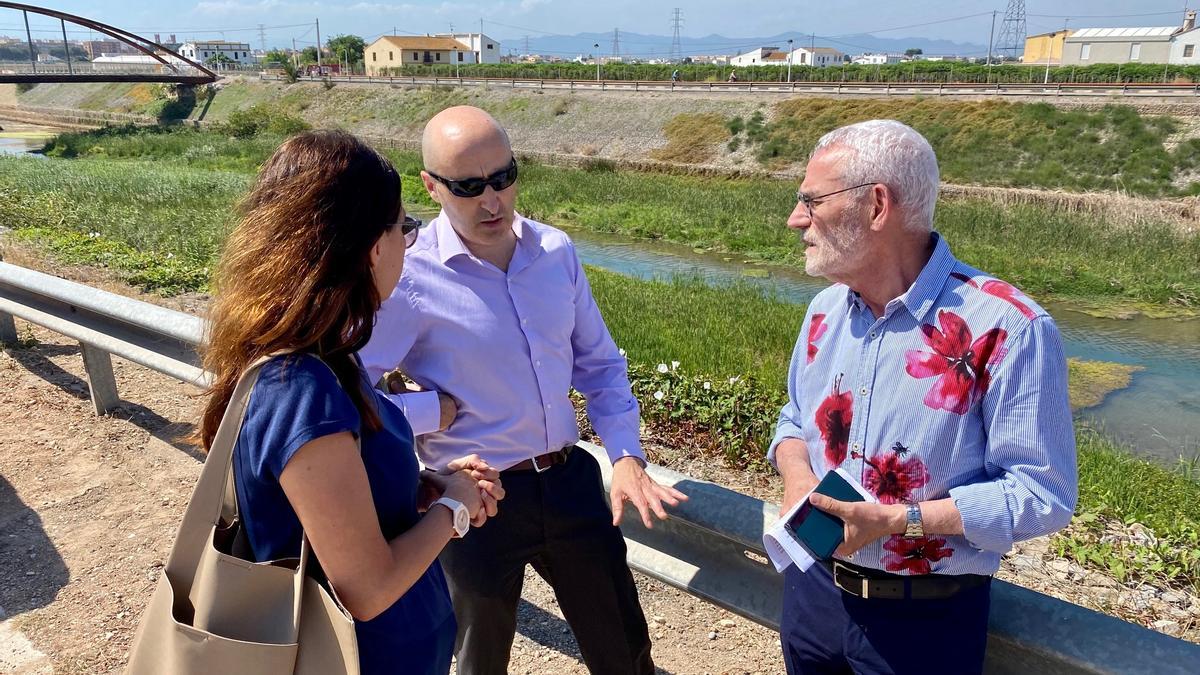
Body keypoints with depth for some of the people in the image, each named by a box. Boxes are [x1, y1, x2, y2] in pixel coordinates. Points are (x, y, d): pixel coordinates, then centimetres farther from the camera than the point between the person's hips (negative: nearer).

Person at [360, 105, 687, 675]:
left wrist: (626, 455, -2)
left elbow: (600, 364, 8)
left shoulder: (556, 251, -1)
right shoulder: (410, 277, -17)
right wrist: (439, 411, -17)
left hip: (571, 480, 4)